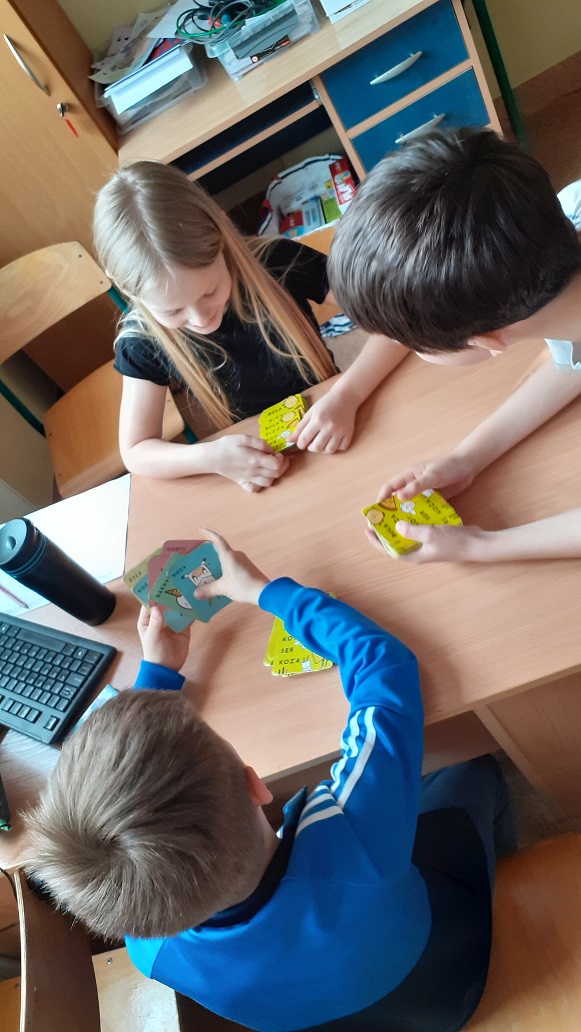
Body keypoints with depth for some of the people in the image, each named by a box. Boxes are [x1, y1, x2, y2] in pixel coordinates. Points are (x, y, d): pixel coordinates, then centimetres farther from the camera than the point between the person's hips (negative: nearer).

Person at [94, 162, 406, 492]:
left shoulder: (279, 263, -18)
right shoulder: (143, 342, -14)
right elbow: (136, 452, -9)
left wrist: (344, 398, -32)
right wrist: (212, 457, -26)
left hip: (339, 432, 1)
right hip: (248, 463, 0)